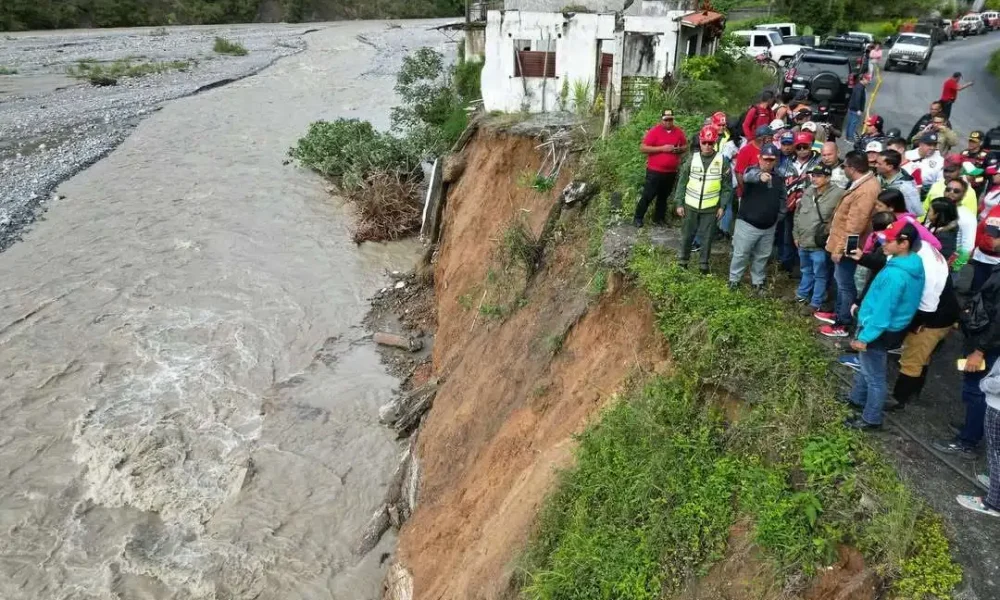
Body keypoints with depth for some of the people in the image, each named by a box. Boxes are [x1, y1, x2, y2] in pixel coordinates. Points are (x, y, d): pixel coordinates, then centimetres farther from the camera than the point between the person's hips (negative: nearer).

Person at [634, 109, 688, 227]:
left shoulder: (678, 131, 4)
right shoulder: (654, 131, -10)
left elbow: (685, 146, 17)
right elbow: (642, 148, -15)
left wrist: (680, 149, -8)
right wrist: (662, 148, -20)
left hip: (671, 172, 5)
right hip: (655, 171, -5)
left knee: (663, 196, 14)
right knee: (648, 196, 0)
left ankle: (658, 218, 25)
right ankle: (638, 218, 12)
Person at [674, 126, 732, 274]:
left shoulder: (722, 160, -5)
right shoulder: (692, 159, -2)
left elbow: (727, 186, -1)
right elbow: (682, 183, 2)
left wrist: (722, 206, -5)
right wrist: (679, 203, -1)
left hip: (711, 207, -1)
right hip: (691, 206, 1)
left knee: (706, 237, 7)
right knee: (687, 234, 12)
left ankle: (704, 263, 22)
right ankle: (683, 259, 29)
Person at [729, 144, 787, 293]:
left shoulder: (779, 178, 6)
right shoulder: (752, 171, -11)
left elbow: (782, 198, 18)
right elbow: (748, 176, -38)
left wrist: (779, 214, 9)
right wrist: (760, 175, -60)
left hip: (769, 227, 5)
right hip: (747, 224, -5)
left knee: (762, 256, 15)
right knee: (741, 254, 4)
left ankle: (758, 282, 30)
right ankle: (734, 280, 19)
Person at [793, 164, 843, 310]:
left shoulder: (837, 194, -17)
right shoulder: (808, 192, 5)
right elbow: (798, 213, 15)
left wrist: (828, 234, -16)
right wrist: (796, 234, 13)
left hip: (819, 245, -6)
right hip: (803, 242, 6)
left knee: (820, 275, 8)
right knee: (806, 272, 25)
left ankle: (816, 303, 20)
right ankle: (802, 295, 41)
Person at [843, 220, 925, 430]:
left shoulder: (895, 274, -32)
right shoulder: (914, 265, -2)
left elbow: (883, 310, -28)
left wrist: (864, 337, -20)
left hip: (880, 330, -9)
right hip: (890, 328, 9)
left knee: (874, 376, 8)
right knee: (865, 366, 28)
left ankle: (871, 419, 25)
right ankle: (857, 399, 48)